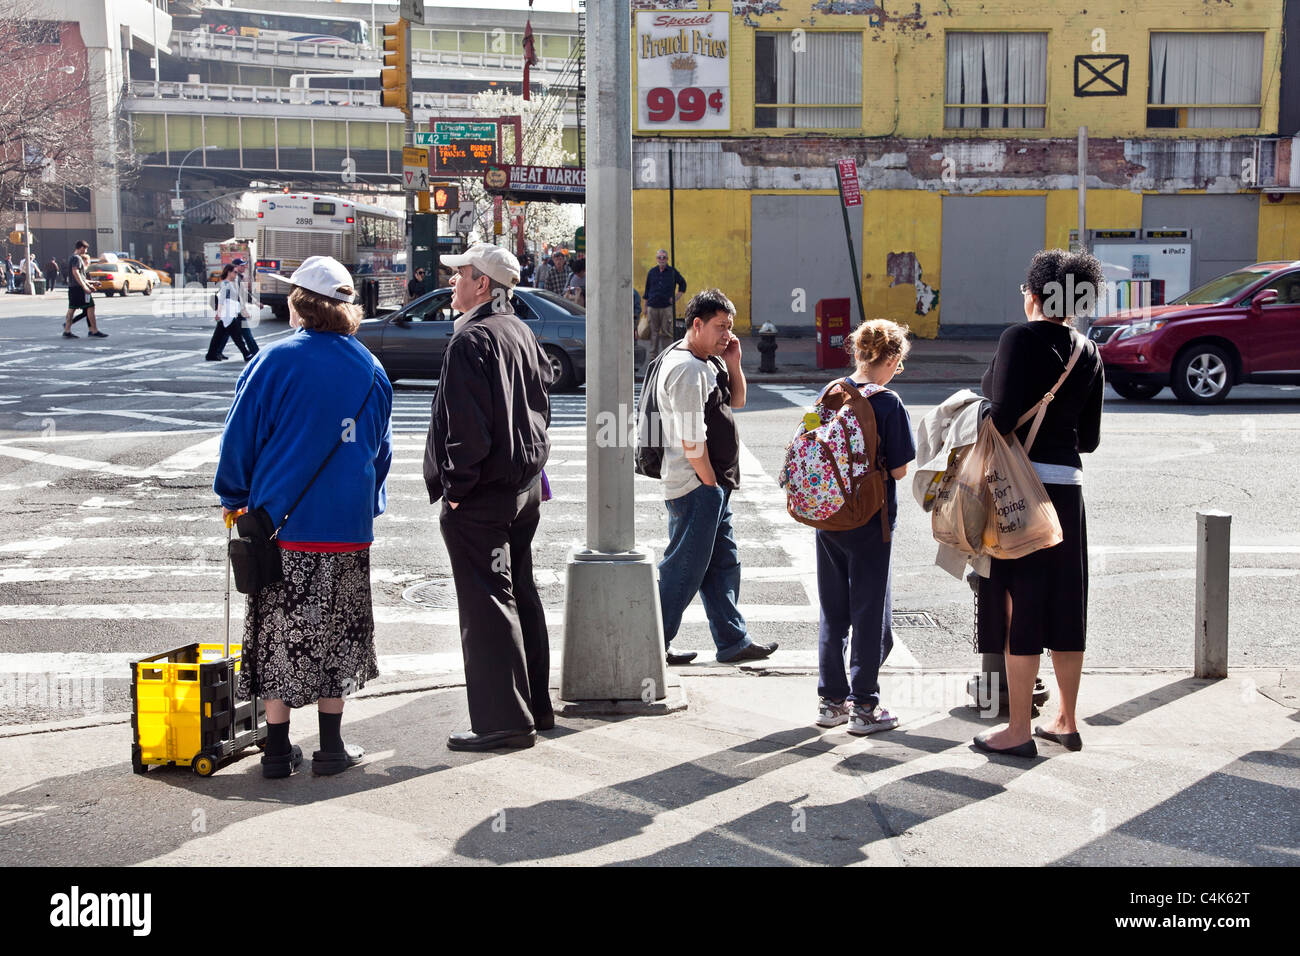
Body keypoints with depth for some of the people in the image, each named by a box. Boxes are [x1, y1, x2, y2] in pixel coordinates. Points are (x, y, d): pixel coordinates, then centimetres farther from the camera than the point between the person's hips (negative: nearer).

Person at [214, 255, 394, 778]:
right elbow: (381, 449, 14)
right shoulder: (370, 369, 5)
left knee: (279, 634, 6)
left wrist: (233, 497, 11)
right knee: (336, 634, 12)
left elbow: (240, 437, -3)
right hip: (349, 525, 3)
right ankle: (331, 746, 16)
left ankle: (278, 749, 10)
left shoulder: (275, 362, -8)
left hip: (282, 518, -3)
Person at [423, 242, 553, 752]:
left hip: (481, 495, -10)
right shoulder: (522, 333, 12)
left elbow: (467, 424, -22)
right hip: (524, 484, 10)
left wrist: (456, 487, -15)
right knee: (521, 595, 16)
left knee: (486, 604, -5)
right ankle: (536, 706, 24)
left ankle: (504, 720, -2)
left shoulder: (471, 340, -16)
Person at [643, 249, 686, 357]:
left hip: (667, 307, -2)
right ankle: (653, 354, 9)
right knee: (653, 332, 4)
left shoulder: (672, 271, 6)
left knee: (666, 332, -4)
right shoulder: (652, 272, 11)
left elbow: (682, 283, 18)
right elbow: (647, 290, 15)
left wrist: (676, 297, 6)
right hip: (653, 307, 2)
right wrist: (645, 307, 11)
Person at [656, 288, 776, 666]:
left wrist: (733, 363, 9)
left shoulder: (708, 363, 14)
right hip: (696, 485, -10)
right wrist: (710, 483, -15)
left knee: (723, 563, 14)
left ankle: (733, 641, 22)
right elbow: (691, 440, -21)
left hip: (713, 484, 10)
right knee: (684, 568, -4)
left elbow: (736, 401, 25)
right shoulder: (686, 369, -18)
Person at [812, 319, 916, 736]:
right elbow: (898, 470, -12)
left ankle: (831, 701, 21)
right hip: (869, 521, -5)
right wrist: (880, 466, 6)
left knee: (832, 611, 14)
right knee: (870, 613, 5)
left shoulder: (828, 393, 3)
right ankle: (864, 708, 10)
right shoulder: (888, 403, -13)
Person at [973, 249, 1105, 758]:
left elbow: (1003, 415, -18)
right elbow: (1090, 437, 12)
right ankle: (1066, 721, 23)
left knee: (1018, 607, -1)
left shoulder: (1021, 338, -10)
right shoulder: (1089, 353, 9)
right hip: (1067, 483, 6)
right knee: (1064, 604, 13)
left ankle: (1019, 731, 5)